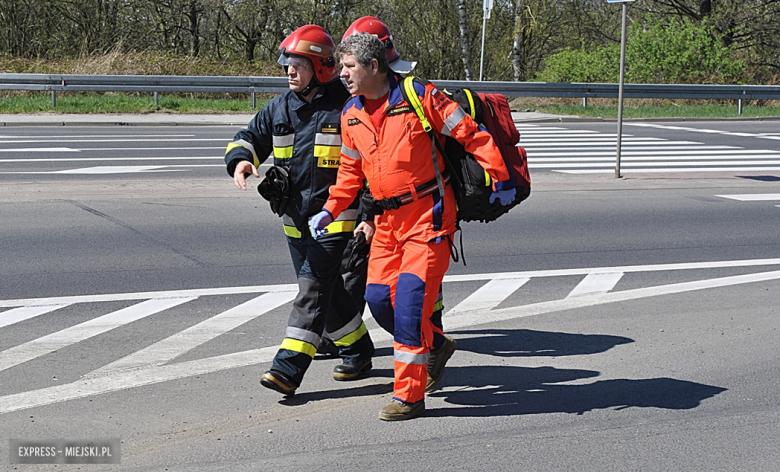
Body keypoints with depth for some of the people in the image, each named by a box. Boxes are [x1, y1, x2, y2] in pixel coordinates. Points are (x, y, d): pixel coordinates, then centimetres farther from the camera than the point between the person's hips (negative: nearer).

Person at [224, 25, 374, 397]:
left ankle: (289, 368, -17)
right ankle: (358, 352, 32)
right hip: (295, 218, 7)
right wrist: (241, 159, -11)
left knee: (314, 288, -13)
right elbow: (250, 136, 14)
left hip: (335, 217, -7)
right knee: (328, 291, 14)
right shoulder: (280, 108, 8)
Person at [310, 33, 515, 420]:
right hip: (388, 220, 7)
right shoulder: (351, 116, 8)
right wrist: (330, 210, 11)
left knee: (410, 297, -13)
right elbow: (350, 170, 21)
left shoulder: (421, 98, -11)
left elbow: (470, 135, -8)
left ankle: (409, 395, -6)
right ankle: (433, 346, 28)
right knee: (379, 297, 2)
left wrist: (500, 179, -9)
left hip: (429, 215, -7)